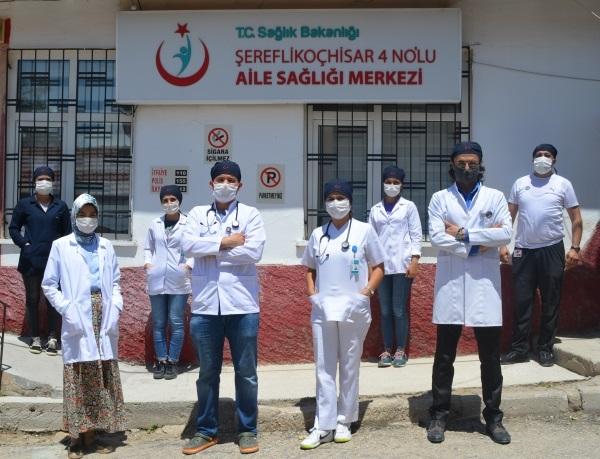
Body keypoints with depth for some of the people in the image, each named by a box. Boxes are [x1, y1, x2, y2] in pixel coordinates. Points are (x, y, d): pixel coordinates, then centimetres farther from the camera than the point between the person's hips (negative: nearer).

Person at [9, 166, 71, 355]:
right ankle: (35, 338, 16)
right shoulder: (24, 204, 3)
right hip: (31, 261, 0)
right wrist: (24, 244, -4)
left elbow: (67, 232, 10)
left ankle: (52, 338, 10)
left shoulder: (60, 206, 5)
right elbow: (13, 228, 9)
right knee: (32, 299, 7)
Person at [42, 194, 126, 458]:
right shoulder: (61, 246, 2)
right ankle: (77, 437, 6)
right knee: (78, 375, -3)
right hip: (78, 318, -3)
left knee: (102, 375, 5)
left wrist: (116, 306, -2)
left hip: (103, 317, 3)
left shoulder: (106, 246, 11)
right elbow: (49, 285, 2)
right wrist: (67, 309, -10)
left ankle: (92, 435, 14)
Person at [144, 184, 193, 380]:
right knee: (158, 323, 7)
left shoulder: (188, 224, -3)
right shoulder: (155, 224, 10)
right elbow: (148, 247, 20)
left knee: (176, 322, -1)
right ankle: (161, 361, 16)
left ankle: (172, 362, 9)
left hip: (178, 281, -3)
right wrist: (147, 262, 3)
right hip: (156, 281, 4)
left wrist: (189, 265, -13)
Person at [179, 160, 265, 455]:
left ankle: (247, 430, 21)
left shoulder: (250, 214, 3)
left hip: (241, 305, -2)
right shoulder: (198, 214, 9)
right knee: (207, 372, 12)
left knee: (246, 372, 7)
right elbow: (188, 245, -8)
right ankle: (206, 430, 25)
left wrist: (211, 250, -8)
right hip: (205, 305, 2)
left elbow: (254, 251, -12)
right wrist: (226, 242, -11)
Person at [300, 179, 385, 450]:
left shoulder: (364, 230, -1)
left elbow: (378, 267, 3)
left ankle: (344, 422, 20)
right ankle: (323, 426, 10)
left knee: (349, 367, 8)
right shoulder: (318, 234, 7)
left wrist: (366, 292, -10)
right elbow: (309, 268, 16)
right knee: (324, 369, 4)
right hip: (323, 310, 2)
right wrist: (312, 294, 1)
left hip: (354, 310, -2)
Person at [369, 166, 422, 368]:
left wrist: (414, 261, -7)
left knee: (399, 310, -1)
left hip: (402, 264, -3)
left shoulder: (409, 207, 4)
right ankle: (387, 351, 13)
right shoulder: (375, 210, 11)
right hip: (381, 265, 3)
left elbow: (416, 235, 1)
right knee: (385, 311, 6)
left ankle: (400, 351, 9)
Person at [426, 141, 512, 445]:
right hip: (450, 286, 0)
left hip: (484, 285, 1)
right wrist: (480, 242, -11)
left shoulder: (495, 197, 6)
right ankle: (439, 415, 19)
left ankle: (493, 417, 22)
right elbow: (436, 237, -9)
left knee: (491, 357, 8)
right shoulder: (440, 199, 4)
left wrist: (464, 233, -11)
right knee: (444, 356, 7)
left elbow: (506, 234, -8)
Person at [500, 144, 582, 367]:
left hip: (552, 250, -1)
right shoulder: (520, 183, 8)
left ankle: (546, 348, 15)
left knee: (551, 302, 5)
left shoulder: (563, 184, 3)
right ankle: (519, 348, 9)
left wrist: (575, 248, -5)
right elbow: (509, 216, 10)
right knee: (522, 301, 2)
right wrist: (503, 244, 1)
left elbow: (576, 219, 4)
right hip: (523, 250, 1)